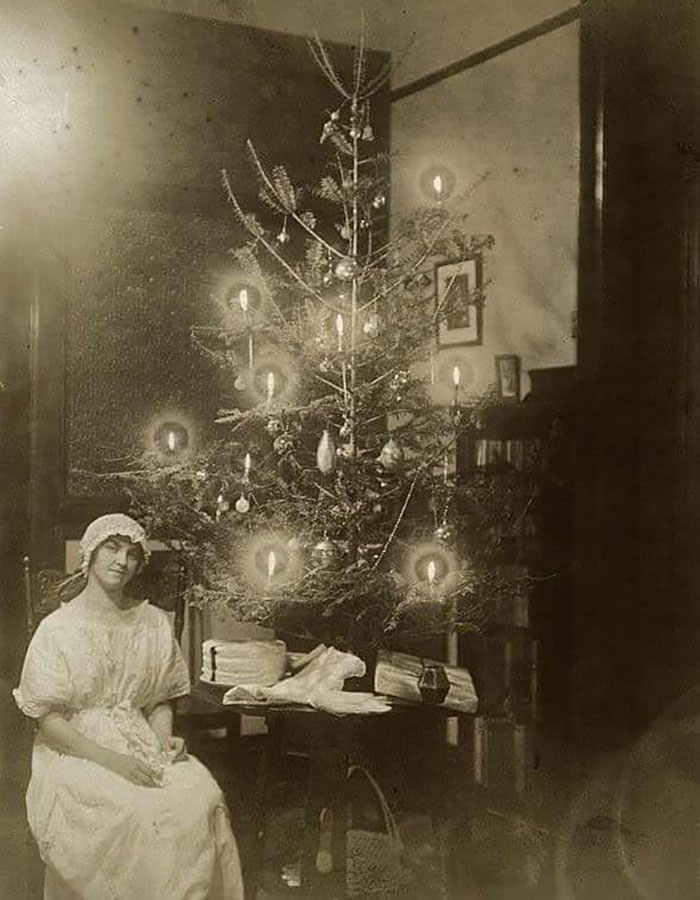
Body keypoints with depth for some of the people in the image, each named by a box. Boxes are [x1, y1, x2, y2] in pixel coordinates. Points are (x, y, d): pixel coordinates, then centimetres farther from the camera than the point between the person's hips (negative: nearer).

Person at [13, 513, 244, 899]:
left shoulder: (154, 624, 9)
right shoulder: (58, 629, -4)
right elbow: (48, 721, -7)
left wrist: (164, 739, -4)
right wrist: (110, 759, -18)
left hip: (141, 749, 4)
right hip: (76, 754, -4)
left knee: (203, 799, -24)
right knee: (138, 814, -31)